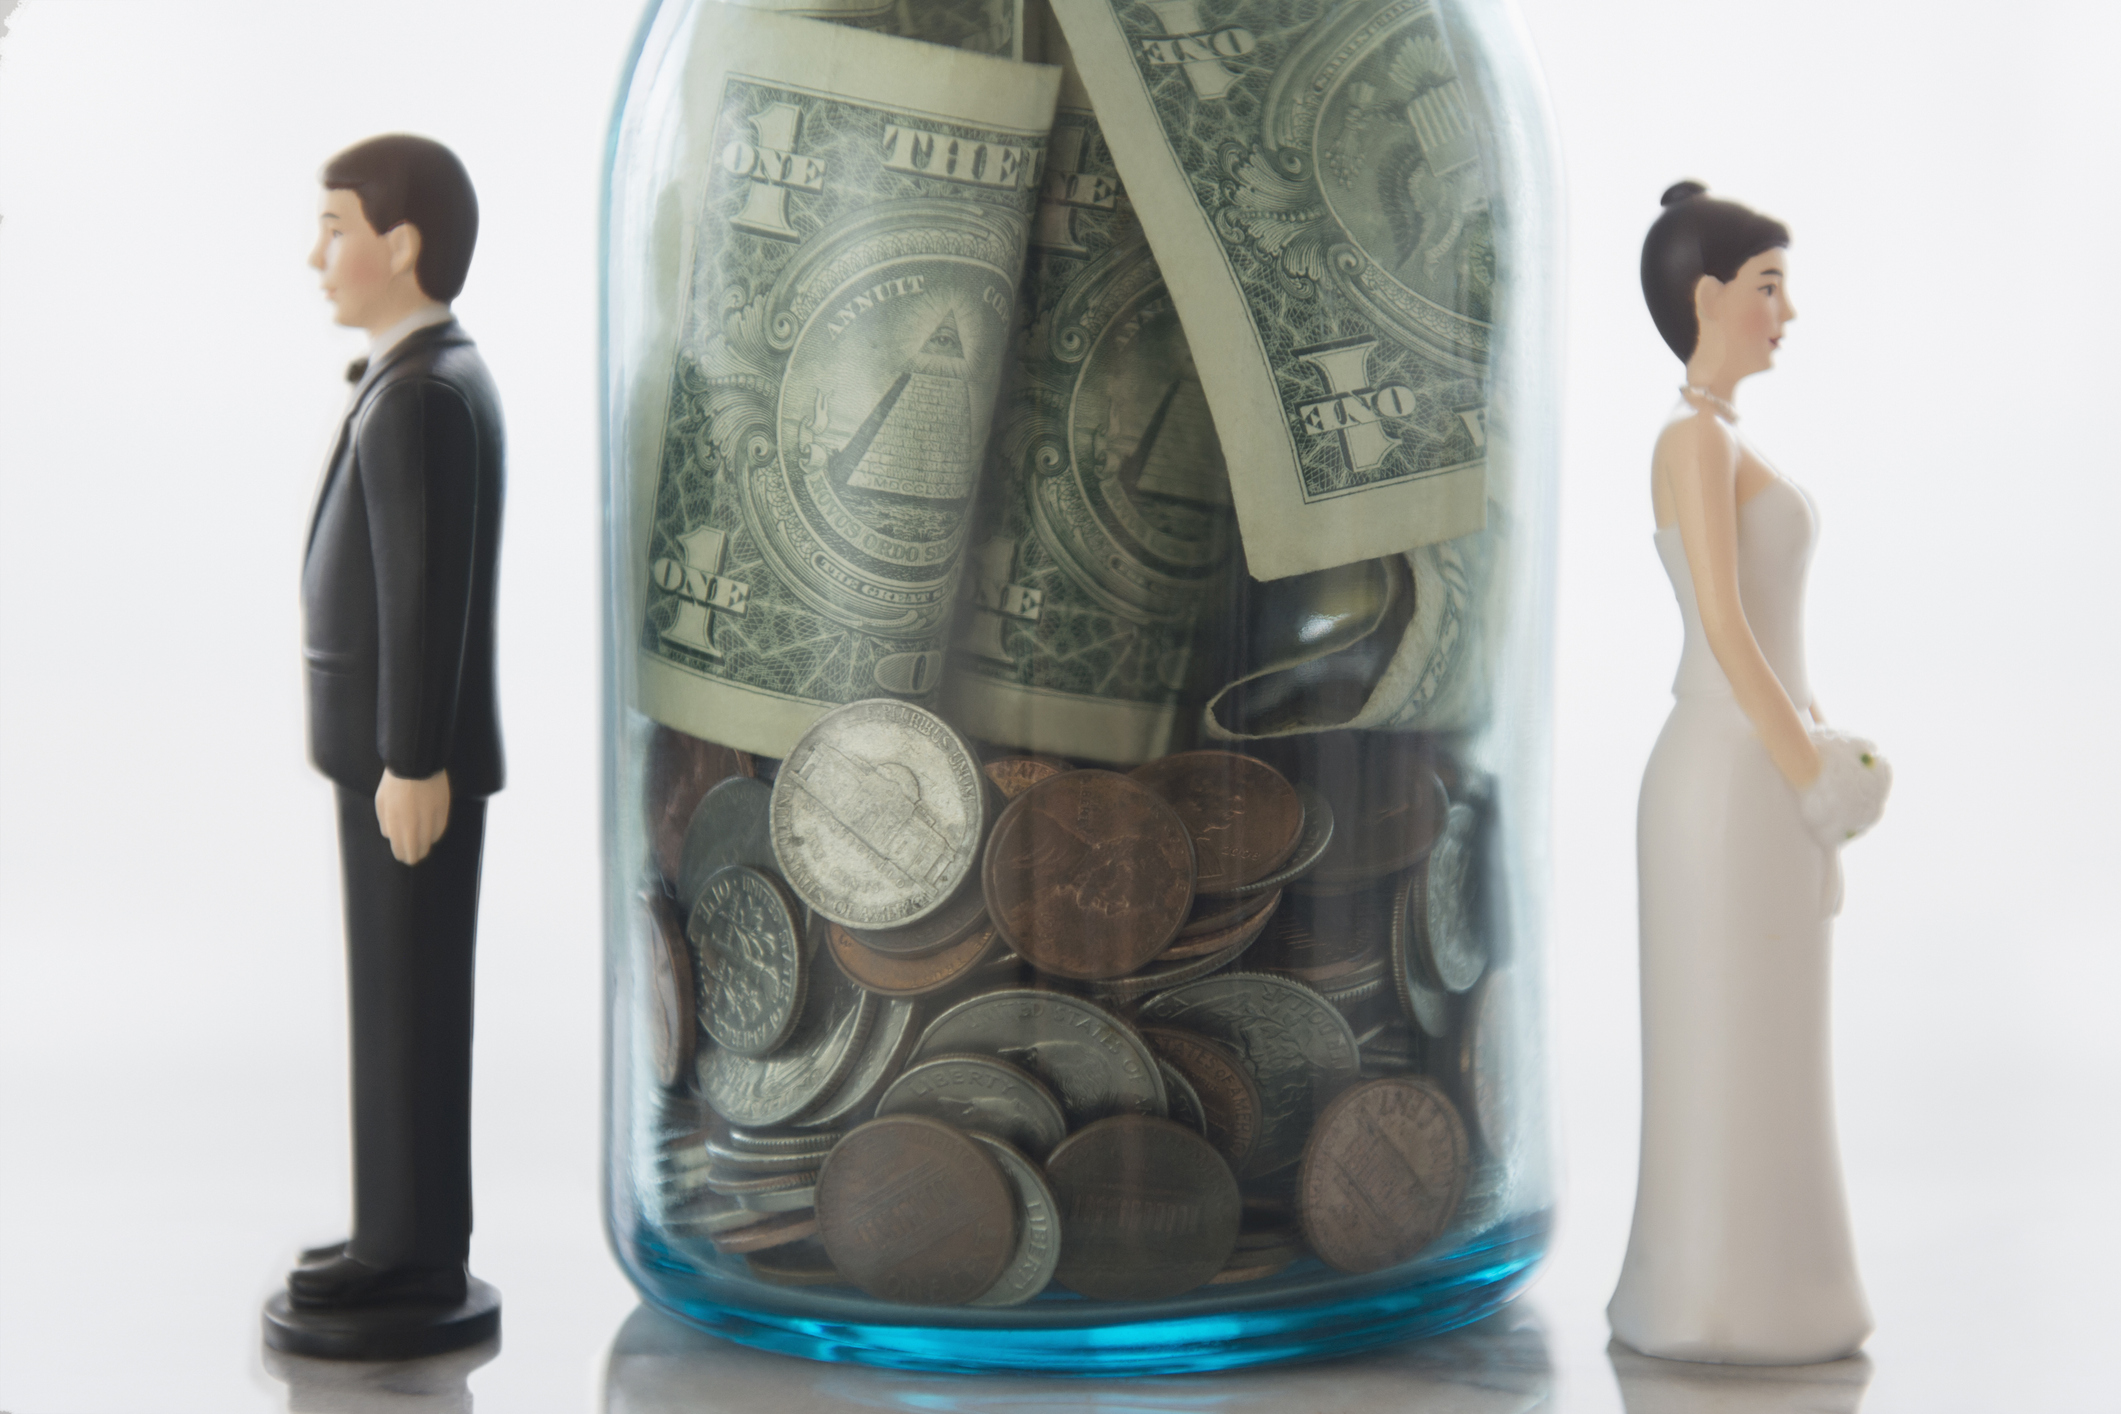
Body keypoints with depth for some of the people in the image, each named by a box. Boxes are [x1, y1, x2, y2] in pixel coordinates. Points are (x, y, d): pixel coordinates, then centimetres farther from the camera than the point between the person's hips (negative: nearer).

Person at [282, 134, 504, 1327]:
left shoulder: (422, 396, -19)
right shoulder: (437, 380, 13)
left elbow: (431, 589, -22)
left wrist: (413, 763, -22)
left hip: (411, 754, -10)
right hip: (401, 743, 10)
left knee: (409, 998, -3)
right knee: (401, 995, 14)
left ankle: (416, 1251, 5)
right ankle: (411, 1230, 21)